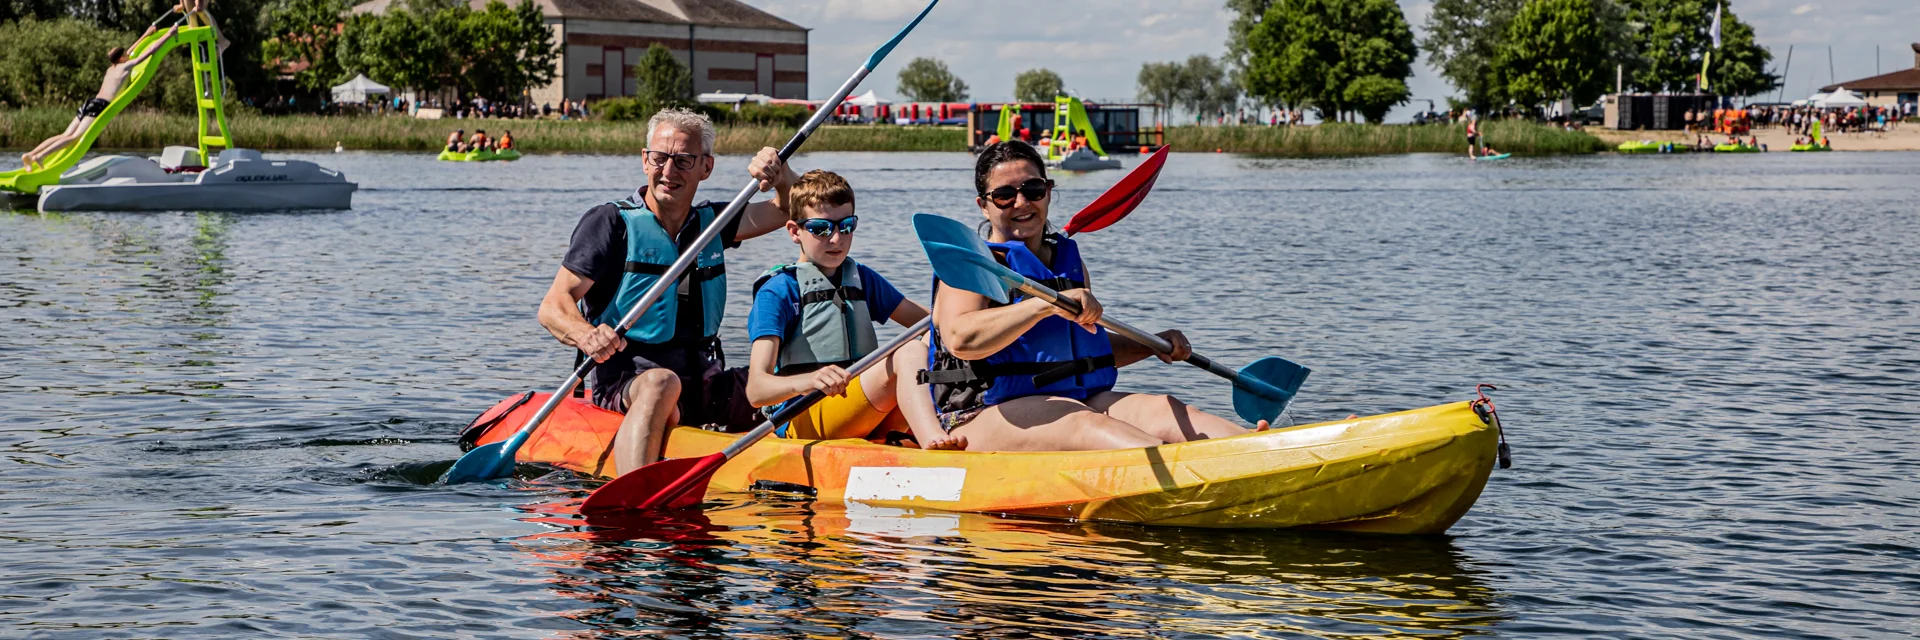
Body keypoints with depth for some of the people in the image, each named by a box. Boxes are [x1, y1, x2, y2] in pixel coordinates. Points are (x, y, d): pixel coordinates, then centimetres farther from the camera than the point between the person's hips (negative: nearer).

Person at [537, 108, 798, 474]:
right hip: (622, 384, -6)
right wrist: (586, 336, -33)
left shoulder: (710, 223, 15)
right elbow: (552, 307, -10)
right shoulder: (611, 224, -3)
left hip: (703, 383, 7)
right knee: (662, 383, -40)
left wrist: (780, 174, 0)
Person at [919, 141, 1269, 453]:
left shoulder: (1068, 259, 20)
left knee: (1164, 412, -18)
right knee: (1083, 424, -35)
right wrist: (1047, 304, -32)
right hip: (983, 417, -7)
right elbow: (960, 339, -24)